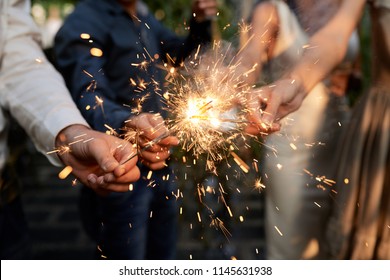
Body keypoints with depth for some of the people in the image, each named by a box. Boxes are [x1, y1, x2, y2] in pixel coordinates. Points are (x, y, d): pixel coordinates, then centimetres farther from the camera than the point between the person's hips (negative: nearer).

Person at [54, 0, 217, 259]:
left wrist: (200, 22, 3)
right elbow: (89, 95, -27)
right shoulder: (82, 24, -13)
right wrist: (126, 123, -49)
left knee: (164, 258, 21)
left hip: (160, 163, 7)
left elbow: (181, 54, 22)